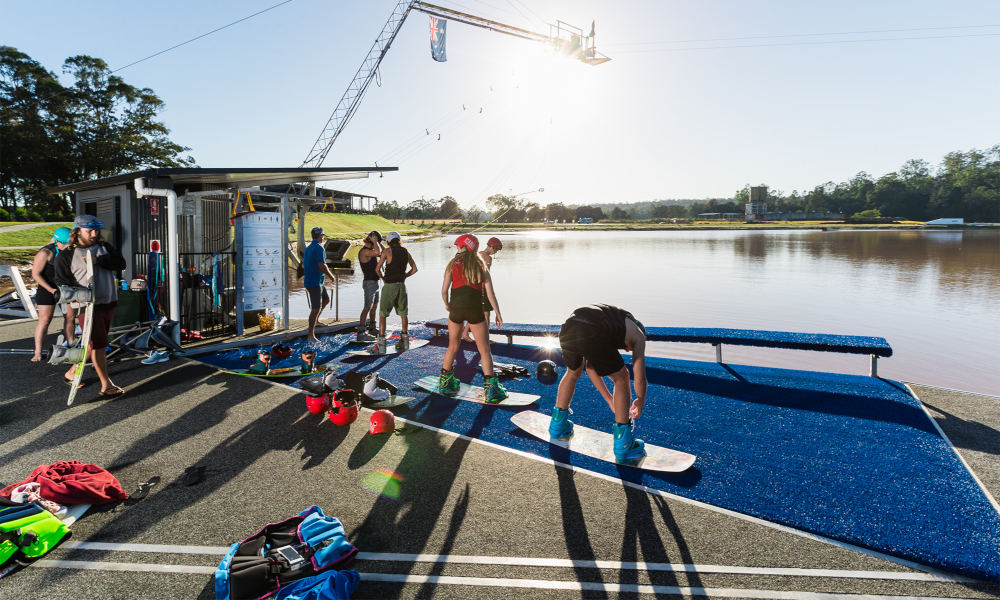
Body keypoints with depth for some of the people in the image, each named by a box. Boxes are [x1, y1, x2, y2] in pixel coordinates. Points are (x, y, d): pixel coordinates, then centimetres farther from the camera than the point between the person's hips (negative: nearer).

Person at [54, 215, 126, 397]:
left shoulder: (105, 247, 11)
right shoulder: (66, 255, -1)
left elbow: (121, 263, -3)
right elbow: (62, 282, -4)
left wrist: (98, 261, -17)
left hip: (108, 303, 5)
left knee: (95, 343, 14)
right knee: (99, 344, -5)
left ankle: (71, 373, 33)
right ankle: (106, 385, 0)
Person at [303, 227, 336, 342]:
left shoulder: (308, 248, 14)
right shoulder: (319, 248, -15)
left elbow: (303, 265, 22)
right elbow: (322, 266, -23)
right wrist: (331, 275, -8)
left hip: (308, 280, 10)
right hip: (315, 282, -10)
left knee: (326, 299, 24)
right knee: (316, 308, -7)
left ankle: (315, 320, 30)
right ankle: (311, 335, -5)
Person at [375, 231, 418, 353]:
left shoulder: (387, 251, -7)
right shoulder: (405, 251, 7)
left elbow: (377, 269, -9)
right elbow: (414, 269, 15)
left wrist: (383, 279, 7)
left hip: (389, 286, -4)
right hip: (401, 285, 4)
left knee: (382, 314, 2)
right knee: (403, 313, 18)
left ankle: (381, 344, -5)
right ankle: (404, 340, 27)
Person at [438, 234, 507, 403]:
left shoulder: (453, 264, 5)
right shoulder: (481, 266, 7)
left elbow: (444, 290, 1)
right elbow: (490, 293, 1)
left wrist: (446, 304, 20)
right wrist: (498, 313, 6)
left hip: (456, 308, 1)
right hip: (475, 310, -1)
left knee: (453, 347, 20)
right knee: (484, 351, 3)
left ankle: (445, 382, 31)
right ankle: (490, 389, -6)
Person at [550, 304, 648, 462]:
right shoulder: (638, 334, 29)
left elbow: (590, 367, 43)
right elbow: (640, 377, 25)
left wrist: (610, 400, 48)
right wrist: (640, 401, 46)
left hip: (567, 330, 6)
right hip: (594, 338, -5)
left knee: (573, 372, 35)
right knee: (621, 379, 19)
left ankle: (557, 426, 47)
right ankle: (623, 445, 24)